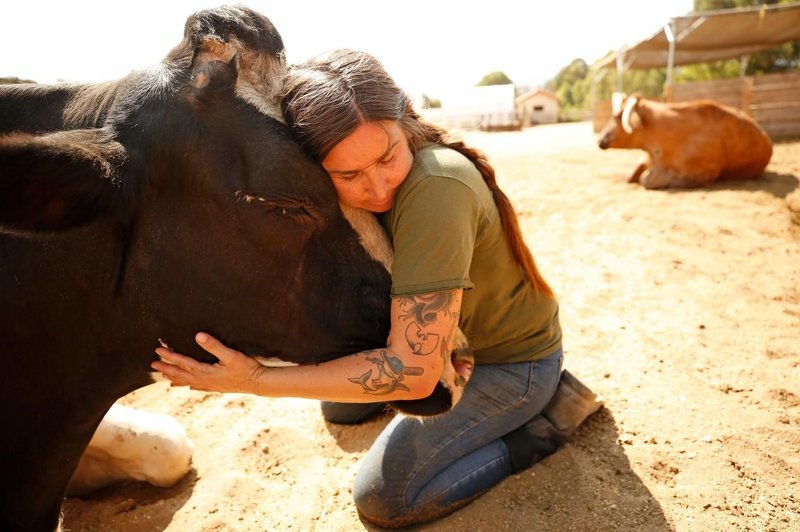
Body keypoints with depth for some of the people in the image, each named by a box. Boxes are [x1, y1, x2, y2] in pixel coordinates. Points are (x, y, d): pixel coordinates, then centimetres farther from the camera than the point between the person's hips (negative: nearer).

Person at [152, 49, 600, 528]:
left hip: (512, 363, -7)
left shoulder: (436, 187, -36)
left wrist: (255, 381, -34)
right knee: (338, 405, 20)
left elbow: (412, 370, -36)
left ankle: (540, 424, 3)